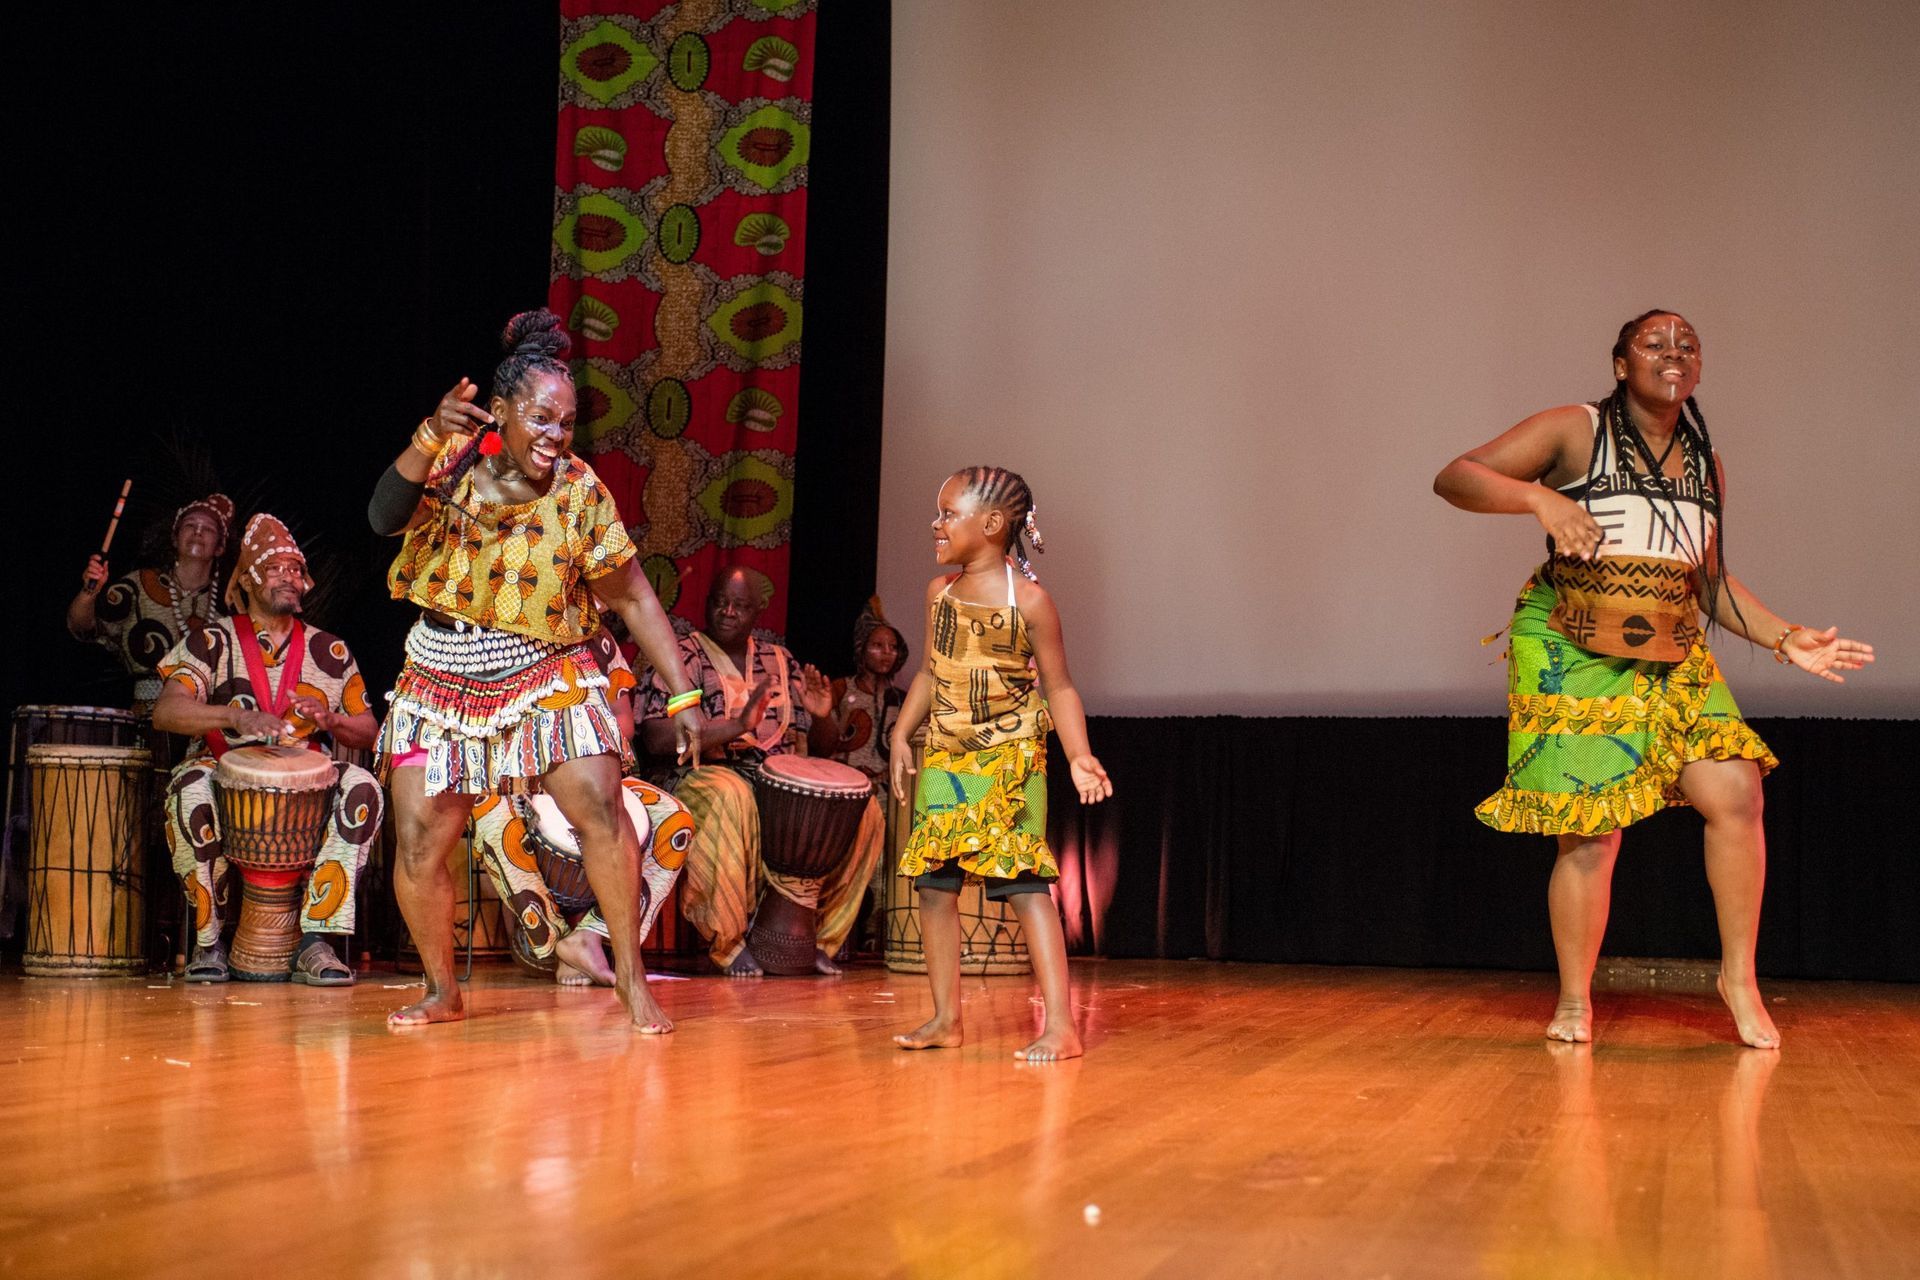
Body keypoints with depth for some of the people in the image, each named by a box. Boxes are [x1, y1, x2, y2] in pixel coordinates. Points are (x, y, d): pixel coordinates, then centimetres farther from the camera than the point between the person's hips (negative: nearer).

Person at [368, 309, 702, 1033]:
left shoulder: (579, 493, -8)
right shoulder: (453, 461, -7)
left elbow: (633, 599, -3)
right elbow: (385, 518, -26)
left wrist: (683, 696, -7)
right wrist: (429, 436, -40)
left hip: (546, 675, -1)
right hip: (442, 680, 1)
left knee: (599, 806, -18)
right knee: (419, 842, -4)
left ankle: (630, 975, -4)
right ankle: (442, 992, 18)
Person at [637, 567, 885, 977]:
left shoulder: (780, 662, 17)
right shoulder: (680, 658, 0)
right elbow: (656, 739, -15)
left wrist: (822, 715, -6)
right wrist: (738, 725, -24)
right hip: (699, 776, -5)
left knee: (865, 812, -13)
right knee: (730, 797, -40)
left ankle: (819, 937, 0)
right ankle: (726, 942, -27)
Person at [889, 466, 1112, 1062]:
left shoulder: (1029, 600, -10)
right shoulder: (940, 592, 7)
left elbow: (1058, 687, -7)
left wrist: (1079, 756, -19)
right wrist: (901, 734, 7)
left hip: (1009, 758, -6)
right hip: (943, 757, 6)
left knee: (1023, 880, -12)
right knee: (934, 883, 5)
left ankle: (1060, 1025, -12)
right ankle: (946, 1019, 16)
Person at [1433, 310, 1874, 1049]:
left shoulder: (1704, 465, 15)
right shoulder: (1572, 432, -2)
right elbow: (1454, 478, -10)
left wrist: (1786, 638, 11)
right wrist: (1540, 497, -27)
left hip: (1673, 656, 5)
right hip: (1572, 652, -5)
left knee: (1735, 792, -12)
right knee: (1590, 833, -7)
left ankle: (1739, 977, 6)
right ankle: (1575, 1002, 12)